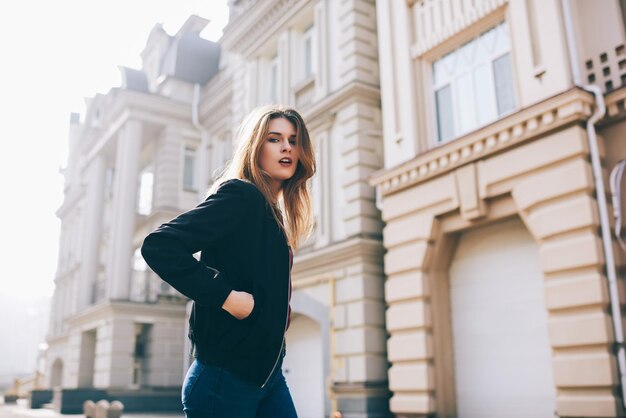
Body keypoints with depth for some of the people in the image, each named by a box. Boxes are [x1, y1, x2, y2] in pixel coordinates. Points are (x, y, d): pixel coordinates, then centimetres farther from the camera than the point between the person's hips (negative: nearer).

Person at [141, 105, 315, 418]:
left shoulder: (274, 215, 14)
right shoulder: (238, 195, -12)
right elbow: (159, 246, -23)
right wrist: (225, 296, -22)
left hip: (267, 374, 8)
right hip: (225, 378, -8)